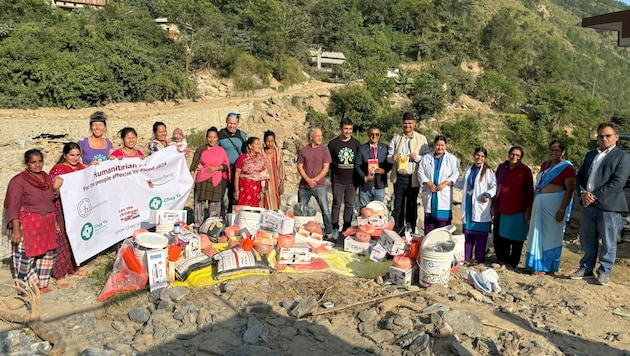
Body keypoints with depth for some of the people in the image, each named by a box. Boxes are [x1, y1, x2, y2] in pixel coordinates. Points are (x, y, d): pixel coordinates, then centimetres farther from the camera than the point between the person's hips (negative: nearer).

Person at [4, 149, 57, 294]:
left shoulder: (46, 178, 9)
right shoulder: (19, 181, -11)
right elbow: (13, 207, -14)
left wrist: (55, 221, 17)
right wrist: (16, 229, -19)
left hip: (46, 225, 7)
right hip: (27, 226, -7)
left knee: (47, 255, 12)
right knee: (26, 257, -2)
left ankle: (41, 286, 25)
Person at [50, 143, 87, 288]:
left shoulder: (80, 167, 8)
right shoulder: (57, 169, -12)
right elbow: (53, 194, -14)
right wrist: (56, 187, -35)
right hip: (62, 211, -7)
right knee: (62, 241, -2)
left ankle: (73, 268, 29)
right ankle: (59, 275, 7)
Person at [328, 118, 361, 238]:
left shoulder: (356, 143, 5)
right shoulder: (333, 143, 0)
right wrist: (336, 168, -1)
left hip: (352, 180, 2)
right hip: (337, 180, -2)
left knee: (350, 205, 7)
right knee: (336, 204, 1)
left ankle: (347, 229, 16)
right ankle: (335, 229, 10)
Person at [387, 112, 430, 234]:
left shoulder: (421, 139, 5)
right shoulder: (396, 138, 11)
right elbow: (389, 156, 9)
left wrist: (417, 157, -19)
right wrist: (393, 158, -14)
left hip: (413, 178, -1)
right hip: (399, 177, 1)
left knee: (412, 205, 7)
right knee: (398, 205, 1)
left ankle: (411, 232, 16)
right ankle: (397, 231, 7)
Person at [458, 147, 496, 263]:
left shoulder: (488, 171, -5)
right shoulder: (468, 169, 13)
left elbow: (494, 186, -10)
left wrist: (488, 194, -25)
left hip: (481, 205, -5)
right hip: (469, 204, 5)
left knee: (480, 233, -1)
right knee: (467, 230, 10)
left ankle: (480, 259, 7)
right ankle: (466, 257, 19)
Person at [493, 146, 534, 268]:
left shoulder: (525, 171, -3)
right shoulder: (501, 168, 5)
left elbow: (530, 192, -1)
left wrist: (528, 209, -5)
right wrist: (493, 206, 9)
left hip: (518, 211, -3)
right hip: (501, 209, 3)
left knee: (516, 237, 6)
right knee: (499, 236, 7)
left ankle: (513, 262, 20)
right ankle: (502, 260, 24)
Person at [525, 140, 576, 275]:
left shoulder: (567, 167, -8)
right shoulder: (544, 165, 12)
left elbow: (570, 190, -12)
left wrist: (562, 209, -19)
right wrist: (533, 205, 14)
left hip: (554, 204, -7)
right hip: (539, 203, 7)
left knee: (551, 234, 2)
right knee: (538, 233, 10)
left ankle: (547, 267, 12)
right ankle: (537, 264, 22)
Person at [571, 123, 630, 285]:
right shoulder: (590, 155, 17)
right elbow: (580, 175, 14)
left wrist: (595, 196, -16)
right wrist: (582, 192, -6)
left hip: (608, 205, -6)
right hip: (588, 205, 6)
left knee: (608, 242, 4)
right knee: (587, 240, 13)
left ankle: (604, 271, 17)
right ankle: (586, 268, 25)